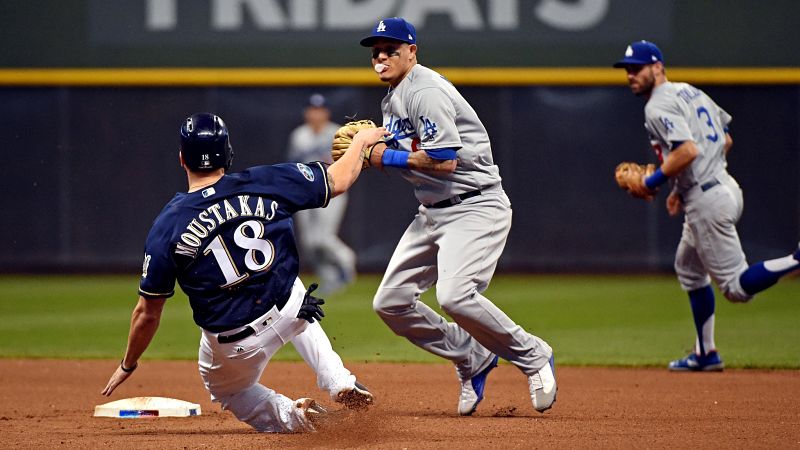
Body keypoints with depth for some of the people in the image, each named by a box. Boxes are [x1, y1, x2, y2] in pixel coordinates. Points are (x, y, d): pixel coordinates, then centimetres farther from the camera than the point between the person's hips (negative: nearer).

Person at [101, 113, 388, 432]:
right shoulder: (265, 182, -8)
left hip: (232, 347, -2)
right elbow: (338, 180, 3)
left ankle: (289, 416, 2)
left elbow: (147, 313, -4)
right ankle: (339, 382, 17)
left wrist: (127, 365, 12)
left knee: (224, 387, 31)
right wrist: (362, 141, 24)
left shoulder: (167, 228, -11)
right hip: (289, 313, 2)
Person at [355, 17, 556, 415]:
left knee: (454, 295, -28)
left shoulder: (425, 92, -16)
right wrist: (366, 154, 2)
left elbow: (445, 160, -24)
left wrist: (388, 157, -14)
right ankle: (473, 359, 17)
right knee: (391, 302, 5)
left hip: (476, 207, -10)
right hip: (432, 213, 10)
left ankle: (532, 356, -8)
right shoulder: (391, 100, 14)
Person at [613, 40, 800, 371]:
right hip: (724, 187, 10)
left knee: (736, 287, -8)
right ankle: (706, 353, 28)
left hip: (707, 201, -10)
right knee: (688, 268, 24)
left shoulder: (659, 106, -13)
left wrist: (651, 182, -15)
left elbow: (688, 150, -27)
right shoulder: (691, 92, 17)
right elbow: (725, 140, 22)